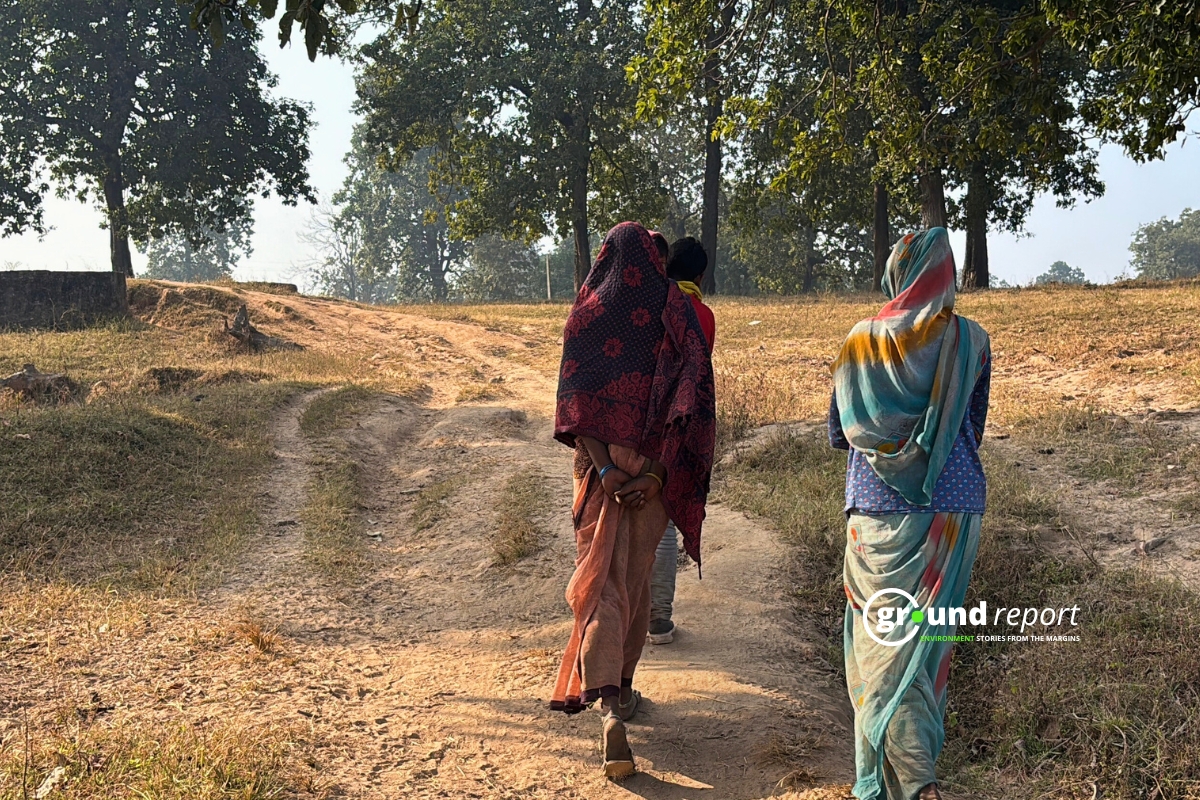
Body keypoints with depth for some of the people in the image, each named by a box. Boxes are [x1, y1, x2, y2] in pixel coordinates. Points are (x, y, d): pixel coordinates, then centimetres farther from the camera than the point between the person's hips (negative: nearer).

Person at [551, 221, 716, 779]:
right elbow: (691, 396, -10)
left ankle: (609, 709, -17)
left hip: (599, 462, -1)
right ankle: (621, 686, 30)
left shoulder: (585, 315, 0)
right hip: (655, 465, 1)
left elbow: (574, 398, -10)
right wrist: (657, 473, -12)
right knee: (637, 575, 17)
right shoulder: (676, 312, -1)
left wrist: (603, 467, -14)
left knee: (604, 580, -2)